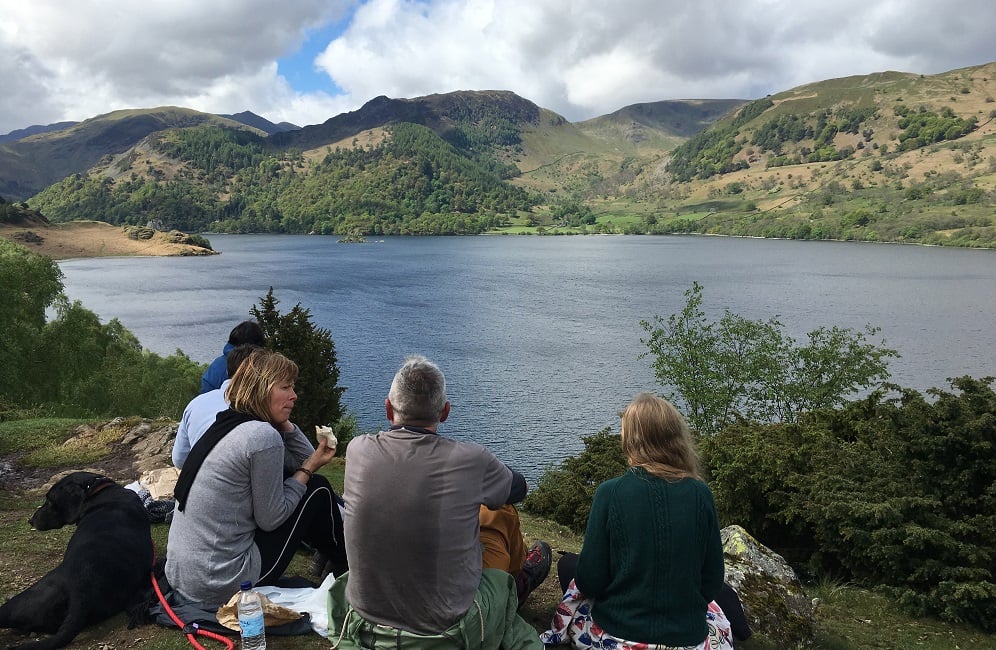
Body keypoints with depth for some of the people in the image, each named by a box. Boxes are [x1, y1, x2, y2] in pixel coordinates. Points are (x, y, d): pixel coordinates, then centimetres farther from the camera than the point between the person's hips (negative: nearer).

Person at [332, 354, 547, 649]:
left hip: (364, 625, 3)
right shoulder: (471, 460, -21)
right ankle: (523, 578, 52)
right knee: (504, 514, 17)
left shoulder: (357, 451, -14)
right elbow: (519, 489, 3)